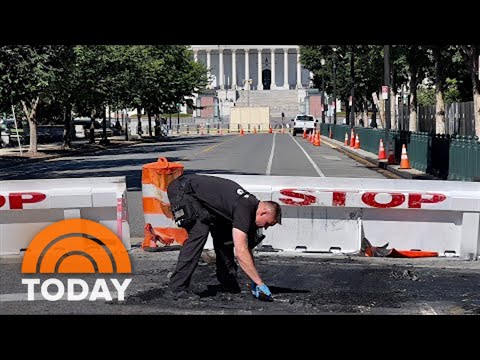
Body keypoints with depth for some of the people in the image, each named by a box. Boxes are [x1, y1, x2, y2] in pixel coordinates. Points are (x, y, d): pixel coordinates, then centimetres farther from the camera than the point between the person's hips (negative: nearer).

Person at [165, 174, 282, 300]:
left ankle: (227, 283, 15)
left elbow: (246, 246, 9)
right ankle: (176, 288, -23)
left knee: (223, 234, 8)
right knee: (199, 232, -24)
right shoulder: (244, 209, -27)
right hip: (181, 190, -10)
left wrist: (254, 281, 6)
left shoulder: (251, 204, 2)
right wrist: (260, 283, -27)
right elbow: (241, 252, -32)